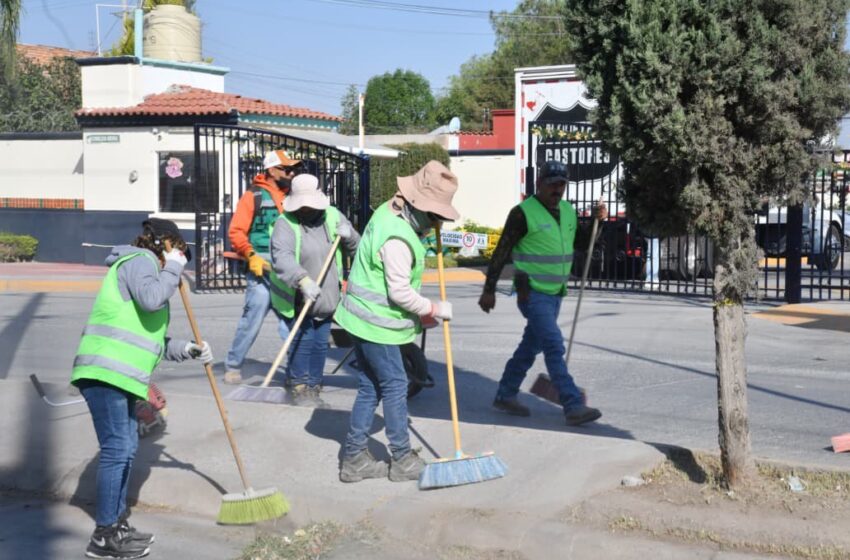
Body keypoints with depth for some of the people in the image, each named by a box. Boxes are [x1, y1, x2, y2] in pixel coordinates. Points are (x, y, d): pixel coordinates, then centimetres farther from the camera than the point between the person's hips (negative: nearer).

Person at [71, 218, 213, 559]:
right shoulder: (140, 260, -4)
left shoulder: (145, 267, 26)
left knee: (126, 447, 14)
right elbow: (151, 299, -25)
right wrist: (172, 268, -10)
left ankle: (118, 525, 23)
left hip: (120, 376, 11)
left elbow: (154, 339, 28)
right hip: (105, 373, -11)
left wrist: (187, 350, 19)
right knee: (116, 448, -9)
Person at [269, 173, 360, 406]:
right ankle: (299, 388, 11)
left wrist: (348, 236, -11)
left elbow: (357, 248, 13)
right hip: (296, 299, -4)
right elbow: (281, 257, -32)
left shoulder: (333, 216, 3)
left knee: (320, 344, 9)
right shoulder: (285, 223, -14)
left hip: (327, 298, 5)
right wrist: (303, 280, -48)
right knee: (302, 341, -4)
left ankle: (313, 388, 21)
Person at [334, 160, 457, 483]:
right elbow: (400, 292, -23)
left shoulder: (390, 214, 8)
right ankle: (402, 461, 14)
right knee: (394, 386, 2)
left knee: (371, 387, 14)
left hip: (364, 319, 10)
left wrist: (421, 312, 17)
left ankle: (354, 459, 20)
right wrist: (434, 309, -8)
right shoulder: (397, 238, -25)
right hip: (376, 323, -10)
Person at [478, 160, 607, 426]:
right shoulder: (523, 213, -12)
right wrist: (489, 290, -10)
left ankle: (505, 395, 28)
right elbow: (501, 252, -10)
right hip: (532, 293, -8)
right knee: (554, 347, -13)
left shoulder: (568, 211, 10)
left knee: (531, 346, 15)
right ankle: (573, 407, -13)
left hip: (555, 294, 8)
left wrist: (598, 221, 1)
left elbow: (583, 242, 19)